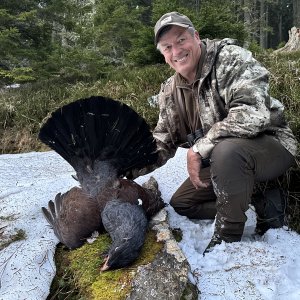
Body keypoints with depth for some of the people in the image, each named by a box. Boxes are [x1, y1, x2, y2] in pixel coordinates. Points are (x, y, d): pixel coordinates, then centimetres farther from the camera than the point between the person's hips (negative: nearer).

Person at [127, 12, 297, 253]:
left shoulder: (230, 58, -19)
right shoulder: (170, 92, 2)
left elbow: (252, 113, -34)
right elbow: (161, 144, 5)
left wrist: (198, 149, -29)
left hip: (272, 145, -7)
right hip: (221, 161, 8)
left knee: (225, 150, -39)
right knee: (180, 205, 7)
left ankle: (227, 237, -17)